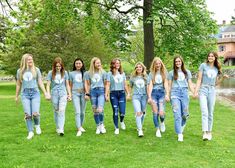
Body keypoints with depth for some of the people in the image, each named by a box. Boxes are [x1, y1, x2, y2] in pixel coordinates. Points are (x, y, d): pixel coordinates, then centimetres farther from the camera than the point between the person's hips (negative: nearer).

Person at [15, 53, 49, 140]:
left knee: (35, 113, -13)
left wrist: (45, 93, 3)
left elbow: (40, 82, 9)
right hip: (25, 94, 1)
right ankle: (30, 132, 10)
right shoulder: (20, 71, 9)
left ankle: (37, 125, 18)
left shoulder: (36, 70, 6)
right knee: (27, 114, -4)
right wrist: (16, 96, 19)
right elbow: (18, 84, 17)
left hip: (35, 93, -1)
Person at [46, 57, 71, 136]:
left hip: (63, 94, -1)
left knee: (62, 110, -14)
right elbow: (48, 85, 0)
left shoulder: (65, 73, 4)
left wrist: (69, 94, 6)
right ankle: (57, 128, 23)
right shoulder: (51, 73, 1)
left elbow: (67, 85, 10)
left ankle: (61, 130, -20)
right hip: (54, 94, 1)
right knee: (56, 111, 10)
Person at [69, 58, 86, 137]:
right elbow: (70, 85, 15)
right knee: (77, 112, -11)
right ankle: (79, 129, -15)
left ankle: (81, 126, 25)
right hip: (75, 93, -1)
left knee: (82, 112, 6)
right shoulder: (71, 73, 11)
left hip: (83, 93, 1)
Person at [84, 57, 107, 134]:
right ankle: (98, 126, 19)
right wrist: (87, 93, 4)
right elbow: (87, 84, 11)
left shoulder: (103, 72, 7)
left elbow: (105, 83, 8)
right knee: (95, 111, 5)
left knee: (100, 110, -16)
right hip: (93, 91, 2)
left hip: (101, 91, -1)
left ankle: (102, 124, 7)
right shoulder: (88, 73, 8)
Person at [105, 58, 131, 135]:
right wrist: (106, 95, -9)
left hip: (122, 93, 2)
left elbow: (125, 85, 16)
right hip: (113, 94, -2)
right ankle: (116, 128, 10)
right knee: (115, 111, -2)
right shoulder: (110, 74, 3)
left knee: (122, 111, -5)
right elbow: (108, 85, -1)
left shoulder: (122, 73, 14)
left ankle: (122, 121, 28)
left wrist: (128, 93, 12)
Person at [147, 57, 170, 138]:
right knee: (155, 112, -2)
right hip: (154, 93, 1)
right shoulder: (151, 73, 8)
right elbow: (150, 85, 1)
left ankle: (162, 122, 23)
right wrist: (149, 97, -10)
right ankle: (157, 130, 10)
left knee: (161, 113, -12)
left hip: (161, 92, -1)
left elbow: (166, 83, -1)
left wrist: (167, 94, -14)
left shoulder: (164, 72, 8)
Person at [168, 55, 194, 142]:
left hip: (184, 92, 1)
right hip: (175, 92, -1)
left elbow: (190, 84, 14)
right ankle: (180, 134, -9)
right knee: (177, 114, -10)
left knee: (185, 114, -2)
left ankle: (181, 126, 30)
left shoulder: (187, 72, 17)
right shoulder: (171, 73, 14)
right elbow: (169, 85, 14)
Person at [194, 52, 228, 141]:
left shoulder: (217, 69, 12)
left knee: (210, 113, 6)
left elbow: (216, 82, 17)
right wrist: (196, 91, -7)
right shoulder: (203, 65, 1)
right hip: (203, 90, -3)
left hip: (212, 91, 4)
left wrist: (223, 77, 1)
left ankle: (209, 132, 16)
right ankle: (204, 133, -20)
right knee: (204, 112, -15)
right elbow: (199, 79, -1)